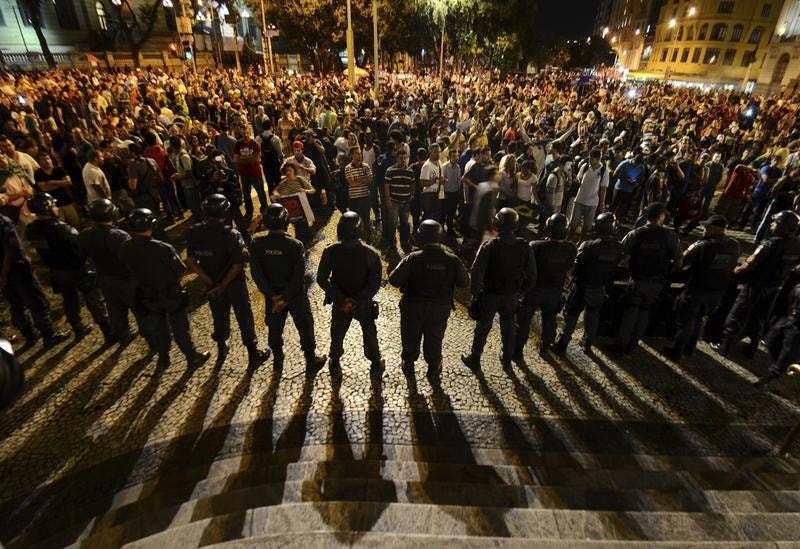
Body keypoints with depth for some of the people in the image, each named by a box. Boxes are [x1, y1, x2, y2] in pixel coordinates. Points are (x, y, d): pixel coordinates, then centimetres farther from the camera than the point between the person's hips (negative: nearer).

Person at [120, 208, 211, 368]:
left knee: (156, 329, 23)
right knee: (180, 328, 13)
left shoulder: (125, 248, -16)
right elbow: (181, 269, -17)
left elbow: (128, 269, -1)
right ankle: (193, 357, 28)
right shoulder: (164, 249, -30)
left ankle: (163, 358, 41)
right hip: (171, 294, -4)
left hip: (146, 296, 4)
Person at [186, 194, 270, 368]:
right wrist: (223, 286, -15)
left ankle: (221, 350, 44)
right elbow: (238, 265, -25)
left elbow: (191, 262, -11)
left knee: (219, 317, 24)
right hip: (234, 284, -4)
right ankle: (253, 355, 24)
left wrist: (211, 283, -11)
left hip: (212, 285, 4)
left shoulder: (194, 232, -12)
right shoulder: (232, 235, -25)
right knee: (244, 318, 12)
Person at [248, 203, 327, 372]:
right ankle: (311, 361, 29)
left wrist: (272, 295, -11)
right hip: (295, 294, -2)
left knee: (274, 327, 23)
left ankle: (277, 359, 42)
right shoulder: (295, 245, -22)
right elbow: (298, 276, -23)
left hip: (272, 294, 3)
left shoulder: (256, 244, -15)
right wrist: (286, 297, -16)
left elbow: (256, 274, -15)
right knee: (305, 327, 15)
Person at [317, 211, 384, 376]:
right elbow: (375, 284, -24)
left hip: (339, 302, 1)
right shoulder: (370, 253, -25)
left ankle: (335, 362, 46)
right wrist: (357, 301, -19)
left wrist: (340, 298, -15)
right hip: (364, 302, -1)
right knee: (369, 333, 24)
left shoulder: (330, 252, -21)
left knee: (337, 333, 25)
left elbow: (322, 279, -16)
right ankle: (375, 362, 41)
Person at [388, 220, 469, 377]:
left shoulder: (413, 258, -22)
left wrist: (408, 282, -1)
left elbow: (393, 280, -20)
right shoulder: (452, 260, -16)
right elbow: (464, 282, -4)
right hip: (440, 308, 1)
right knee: (434, 338, 23)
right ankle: (433, 367, 41)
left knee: (411, 337, 22)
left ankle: (408, 364, 41)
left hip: (413, 306, -1)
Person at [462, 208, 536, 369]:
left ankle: (474, 360, 31)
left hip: (490, 295, -3)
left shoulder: (489, 247, -24)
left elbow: (476, 274, -22)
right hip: (512, 296, 3)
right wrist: (520, 292, 9)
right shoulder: (525, 247, -13)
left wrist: (476, 293, -6)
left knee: (482, 328, 15)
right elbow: (531, 276, -5)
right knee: (508, 327, 23)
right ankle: (507, 358, 41)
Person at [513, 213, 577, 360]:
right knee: (549, 319, 24)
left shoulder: (536, 247, -29)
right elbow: (568, 268, -1)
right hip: (554, 291, 3)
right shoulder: (571, 249, -17)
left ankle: (517, 352, 18)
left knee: (524, 320, 10)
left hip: (534, 288, -3)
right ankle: (544, 348, 41)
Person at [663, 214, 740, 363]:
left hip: (696, 289, -6)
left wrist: (690, 250, 3)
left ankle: (676, 352, 16)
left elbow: (682, 261, -16)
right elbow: (731, 267, 8)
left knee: (684, 321, 8)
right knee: (698, 319, 24)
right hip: (718, 291, 6)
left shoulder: (703, 245, -25)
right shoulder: (734, 246, -4)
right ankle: (689, 347, 37)